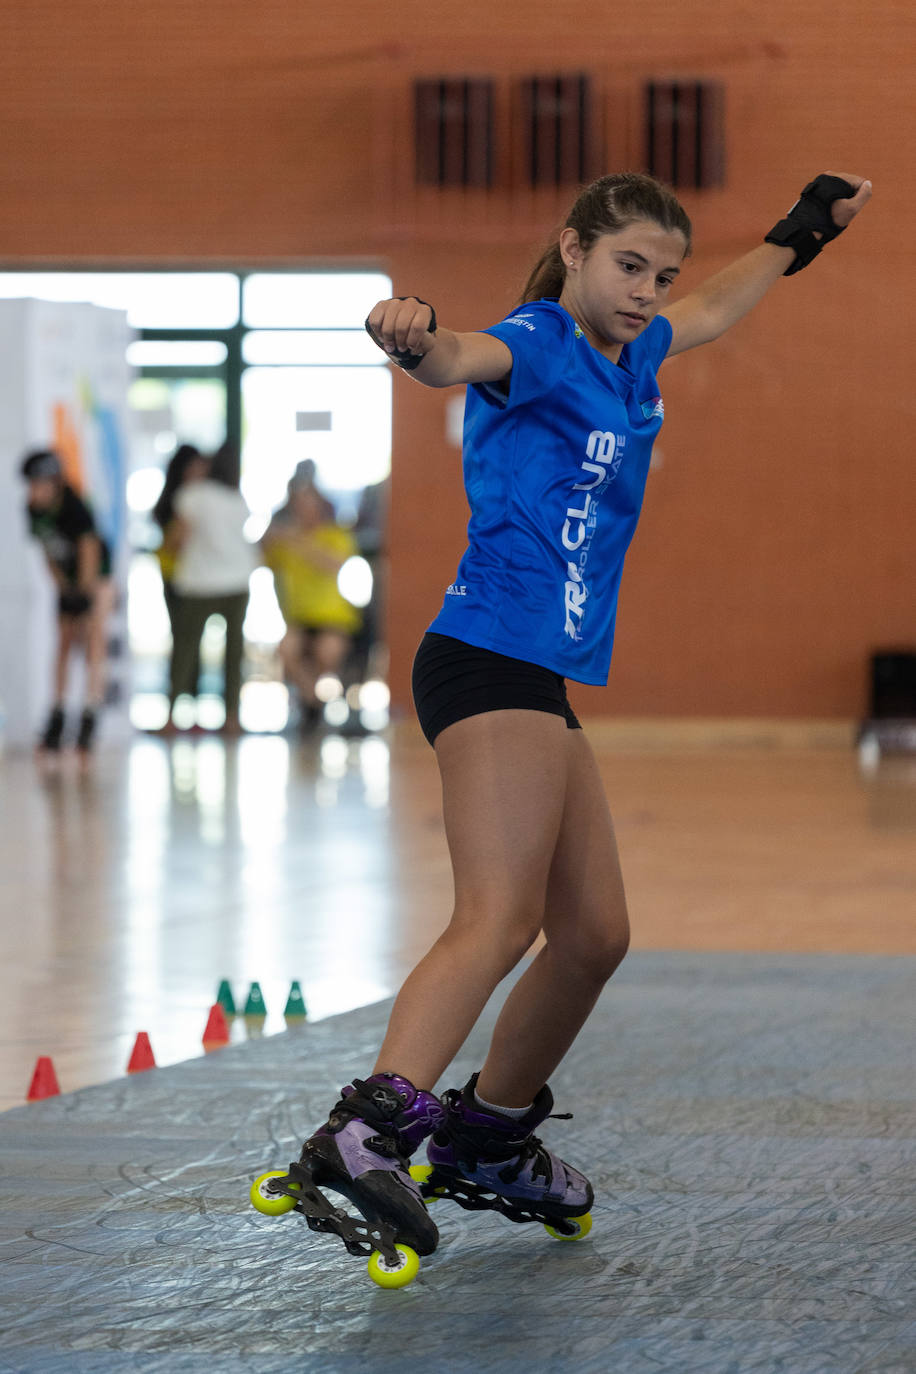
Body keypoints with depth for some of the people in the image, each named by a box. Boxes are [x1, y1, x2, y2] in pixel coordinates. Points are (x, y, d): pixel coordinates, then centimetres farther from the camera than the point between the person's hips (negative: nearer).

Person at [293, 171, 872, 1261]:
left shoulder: (628, 357, 18)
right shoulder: (536, 346, -9)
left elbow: (708, 312, 41)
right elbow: (467, 360, -34)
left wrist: (803, 231, 52)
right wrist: (417, 339, -57)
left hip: (543, 682, 10)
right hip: (490, 663, -10)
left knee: (594, 933, 14)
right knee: (500, 919, -24)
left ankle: (488, 1141, 27)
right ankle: (369, 1125, -38)